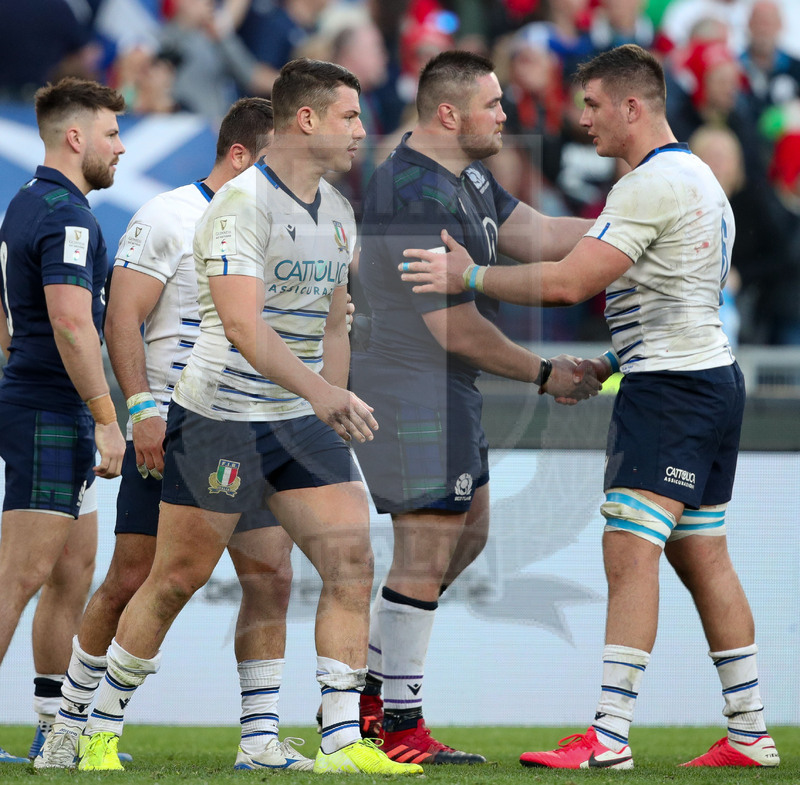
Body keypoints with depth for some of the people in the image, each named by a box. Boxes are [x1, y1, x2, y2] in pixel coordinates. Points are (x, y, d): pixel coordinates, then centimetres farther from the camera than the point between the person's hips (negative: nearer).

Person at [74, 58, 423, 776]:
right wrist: (317, 390, -37)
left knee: (351, 559, -6)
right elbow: (243, 324, -26)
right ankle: (101, 732, 17)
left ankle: (342, 742, -5)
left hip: (301, 420, 7)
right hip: (219, 415, -7)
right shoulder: (242, 203, -16)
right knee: (177, 580, 1)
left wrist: (336, 413, 17)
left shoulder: (337, 212, 11)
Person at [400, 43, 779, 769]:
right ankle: (749, 733, 13)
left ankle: (609, 737, -19)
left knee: (630, 553, -14)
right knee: (703, 560, 11)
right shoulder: (700, 179, 17)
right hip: (712, 379, 10)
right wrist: (607, 366, 20)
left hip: (670, 387, -10)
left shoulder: (652, 184, -15)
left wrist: (467, 277, -12)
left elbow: (567, 282, -20)